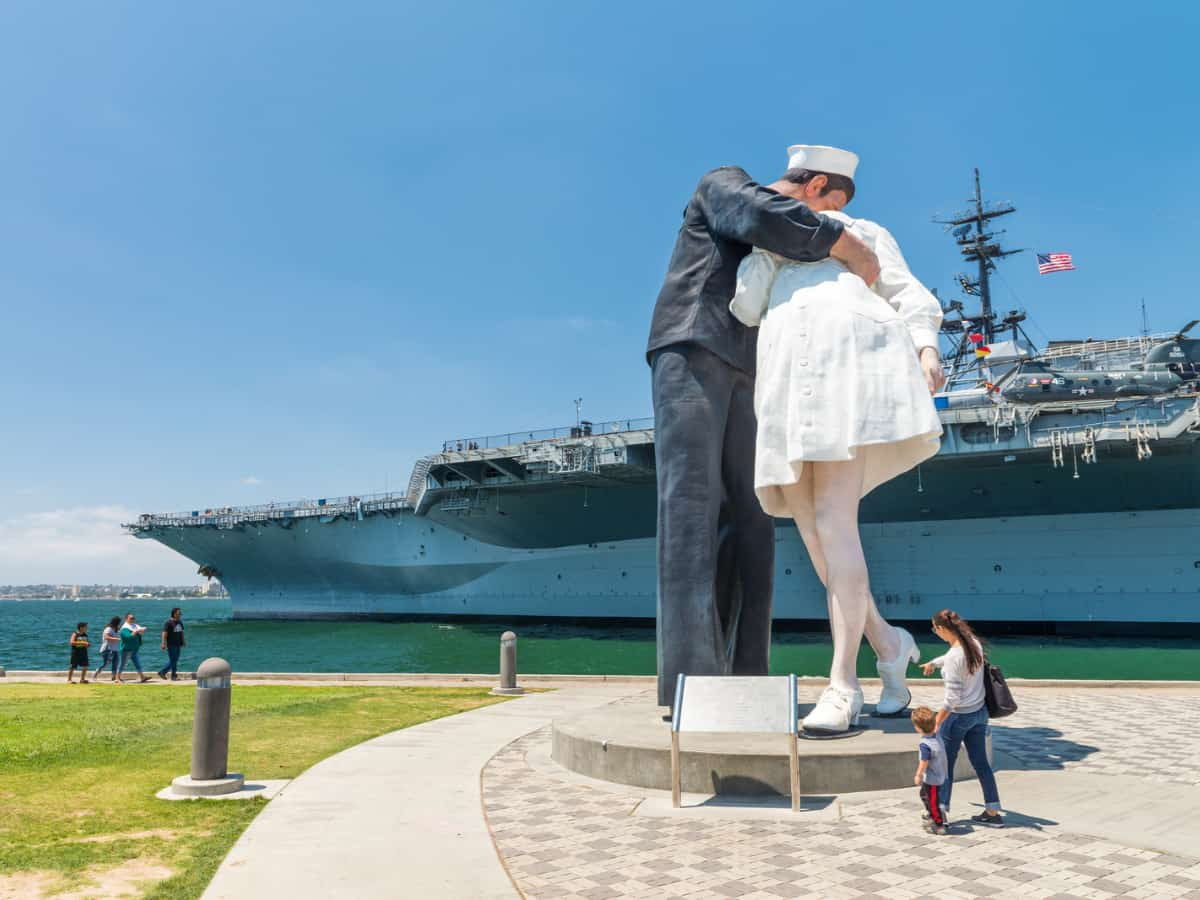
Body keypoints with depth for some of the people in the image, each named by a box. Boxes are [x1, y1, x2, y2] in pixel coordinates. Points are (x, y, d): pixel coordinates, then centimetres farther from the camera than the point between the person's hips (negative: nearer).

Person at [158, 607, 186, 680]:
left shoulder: (180, 622, 12)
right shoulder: (168, 623, -12)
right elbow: (164, 633, -17)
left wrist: (183, 641, 19)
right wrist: (164, 644, -22)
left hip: (178, 644, 8)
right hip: (171, 645, -8)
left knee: (175, 660, 11)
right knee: (173, 660, -3)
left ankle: (162, 672, 23)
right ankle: (174, 676, 4)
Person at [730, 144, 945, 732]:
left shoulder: (865, 233, 28)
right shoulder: (778, 254, 38)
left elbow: (911, 296, 13)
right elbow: (746, 309, 18)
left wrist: (926, 349, -6)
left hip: (848, 357, -5)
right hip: (789, 375, 5)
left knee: (832, 521, -19)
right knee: (811, 527, -3)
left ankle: (842, 687, -20)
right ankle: (886, 641, 16)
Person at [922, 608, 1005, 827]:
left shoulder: (954, 657, -26)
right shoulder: (975, 644, -2)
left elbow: (952, 698, -25)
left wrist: (935, 723, -17)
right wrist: (932, 663, 41)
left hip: (959, 716, -7)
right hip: (979, 712, 7)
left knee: (945, 764, 9)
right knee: (980, 762, 17)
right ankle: (993, 813, 23)